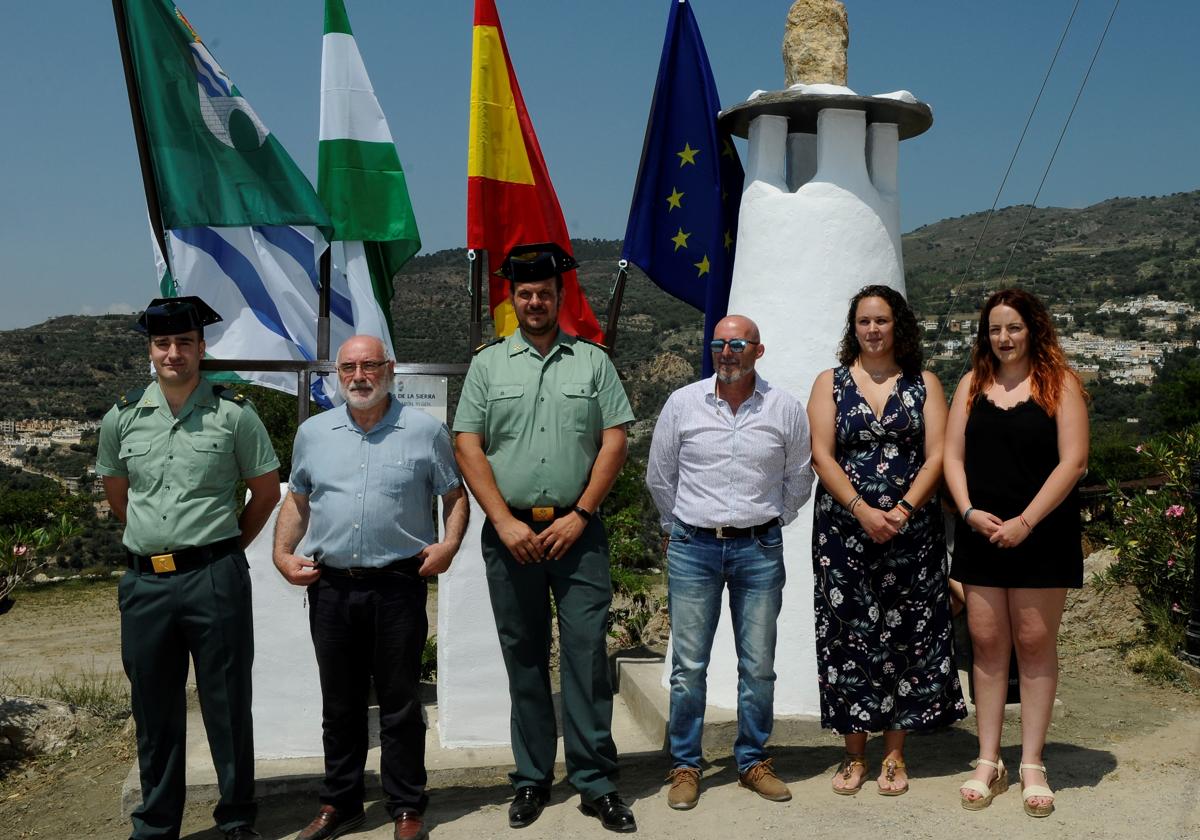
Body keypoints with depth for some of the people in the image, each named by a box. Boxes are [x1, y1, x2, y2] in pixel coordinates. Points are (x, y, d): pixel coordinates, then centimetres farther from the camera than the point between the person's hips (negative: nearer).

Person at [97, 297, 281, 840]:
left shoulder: (233, 415, -2)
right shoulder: (122, 418, 7)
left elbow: (266, 490, 7)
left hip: (215, 578, -3)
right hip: (145, 582, 3)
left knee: (227, 705, 5)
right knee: (154, 711, 12)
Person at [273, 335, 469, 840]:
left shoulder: (425, 431, 1)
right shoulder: (312, 433, 10)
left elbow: (455, 495, 6)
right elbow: (296, 500, 18)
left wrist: (450, 544, -9)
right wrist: (282, 554, 6)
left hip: (398, 586, -3)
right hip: (331, 589, 3)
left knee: (400, 704, 5)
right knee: (339, 704, 13)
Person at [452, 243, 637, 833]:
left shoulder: (593, 361, 7)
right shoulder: (488, 364, 8)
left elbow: (614, 441, 2)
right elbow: (468, 447, 2)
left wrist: (578, 516, -7)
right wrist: (505, 522, -7)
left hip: (576, 530, -1)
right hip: (510, 532, 1)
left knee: (587, 652, -4)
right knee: (523, 658, 8)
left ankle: (595, 781, 5)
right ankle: (531, 780, 18)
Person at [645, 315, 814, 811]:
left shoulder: (786, 409, 1)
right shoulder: (682, 403, 0)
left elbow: (798, 480, 14)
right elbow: (659, 476, 10)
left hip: (759, 550, 1)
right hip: (693, 547, 0)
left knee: (758, 667, 7)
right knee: (689, 664, 2)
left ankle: (753, 762, 22)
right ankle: (685, 766, 15)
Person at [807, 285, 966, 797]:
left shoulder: (924, 384, 8)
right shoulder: (830, 383, 7)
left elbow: (936, 456, -1)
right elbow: (821, 454, -2)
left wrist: (904, 509, -15)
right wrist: (862, 510, -14)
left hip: (911, 531, 0)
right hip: (844, 531, 0)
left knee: (906, 636, 2)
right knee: (848, 635, 2)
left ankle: (894, 755, 14)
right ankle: (854, 755, 13)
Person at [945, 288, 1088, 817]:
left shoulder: (1059, 384, -1)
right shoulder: (973, 384, 10)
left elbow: (1073, 461, -8)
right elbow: (953, 455, 8)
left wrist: (1025, 522, -14)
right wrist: (970, 512, -8)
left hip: (1041, 536, -3)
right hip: (980, 533, 3)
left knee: (1035, 644, 2)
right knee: (987, 643, 5)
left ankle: (1032, 765, 13)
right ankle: (988, 763, 13)